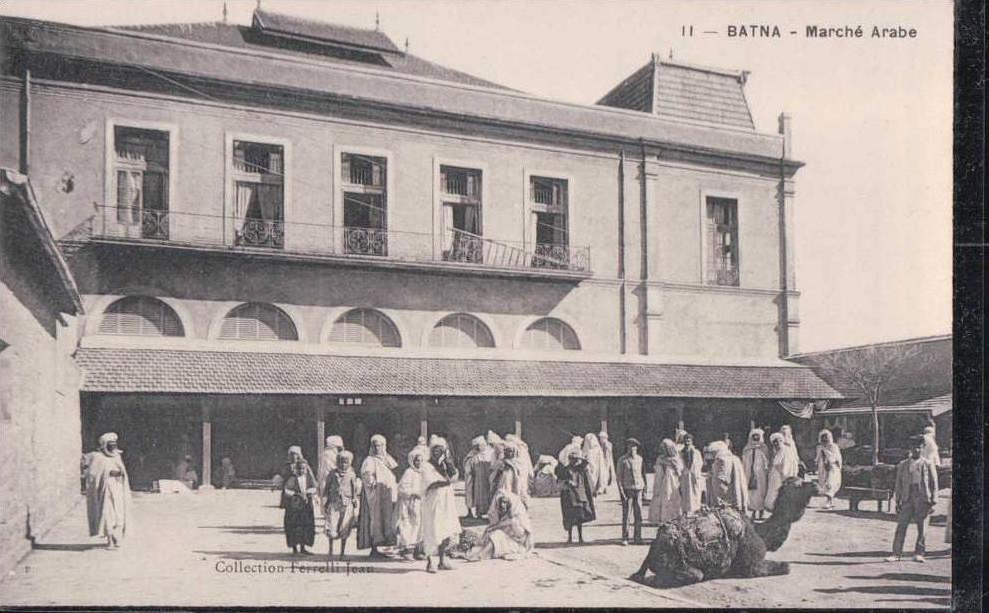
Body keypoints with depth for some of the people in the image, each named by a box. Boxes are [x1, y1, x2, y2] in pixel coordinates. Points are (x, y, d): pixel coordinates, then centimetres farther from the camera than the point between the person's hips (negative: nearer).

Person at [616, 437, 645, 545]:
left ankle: (638, 537, 13)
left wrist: (644, 486, 11)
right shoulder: (622, 460, -2)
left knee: (638, 515, 4)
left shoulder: (639, 459, 9)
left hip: (638, 489, 4)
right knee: (626, 515, -4)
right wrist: (621, 491, -9)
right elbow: (619, 477, -2)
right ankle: (624, 538, 3)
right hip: (627, 490, -3)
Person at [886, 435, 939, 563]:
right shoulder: (903, 465, 13)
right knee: (901, 526, -3)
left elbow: (934, 484, 6)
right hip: (907, 499, 1)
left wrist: (933, 501, -2)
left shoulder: (928, 465, 8)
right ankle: (896, 553, 0)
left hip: (923, 499, -1)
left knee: (922, 527, 2)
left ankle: (919, 553, 13)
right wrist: (897, 502, 8)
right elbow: (898, 484, 13)